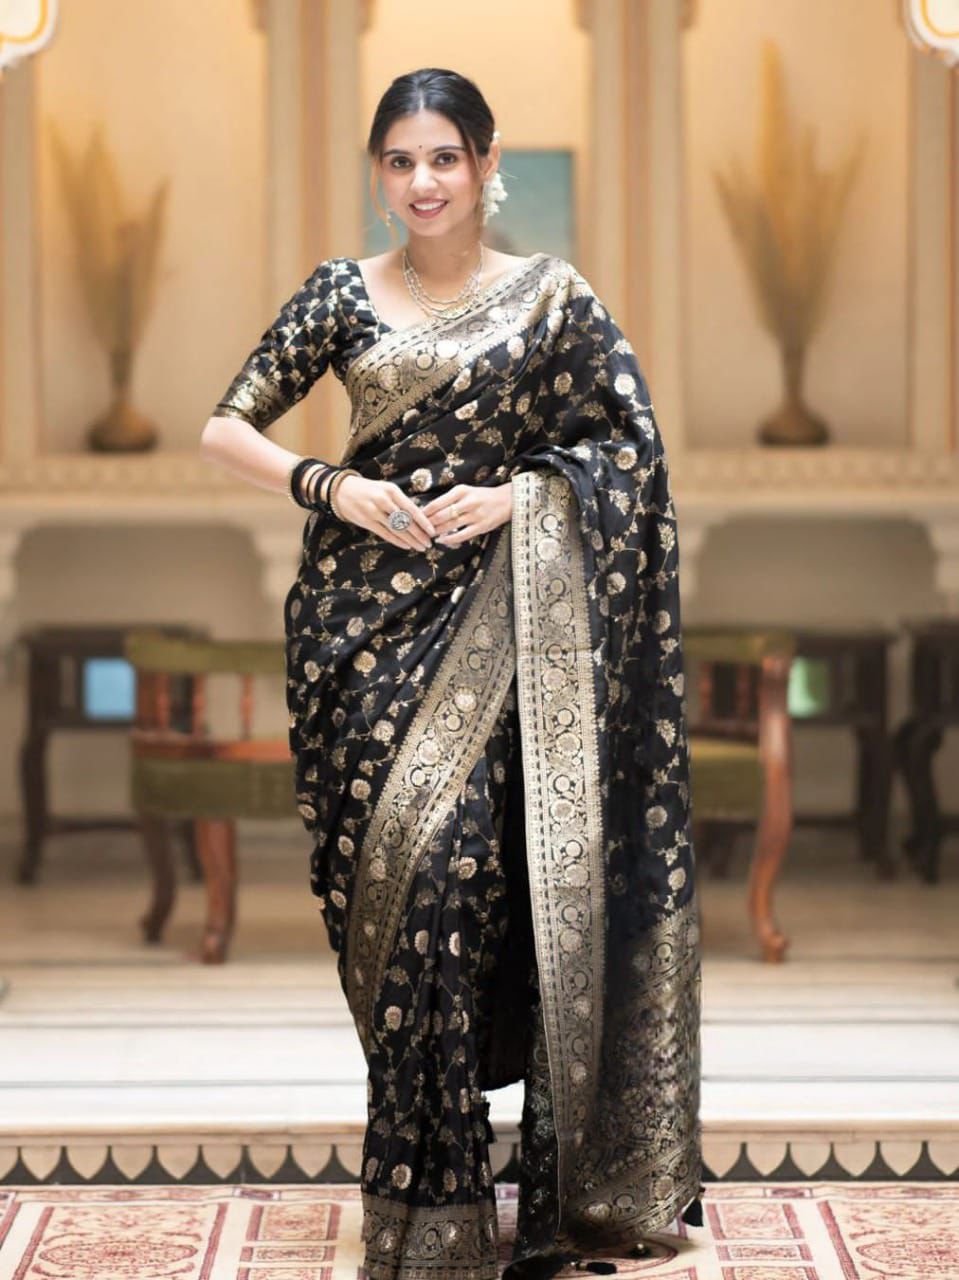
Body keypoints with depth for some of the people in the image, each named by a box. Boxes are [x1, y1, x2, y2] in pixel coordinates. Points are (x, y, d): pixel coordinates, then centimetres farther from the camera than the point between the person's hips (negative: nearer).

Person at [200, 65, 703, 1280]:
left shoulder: (551, 295, 4)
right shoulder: (342, 294, 7)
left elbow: (635, 445, 3)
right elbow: (227, 427, 9)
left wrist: (520, 495, -10)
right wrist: (328, 486, -7)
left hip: (498, 620, -1)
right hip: (373, 610, 1)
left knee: (456, 854, -12)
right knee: (400, 862, -4)